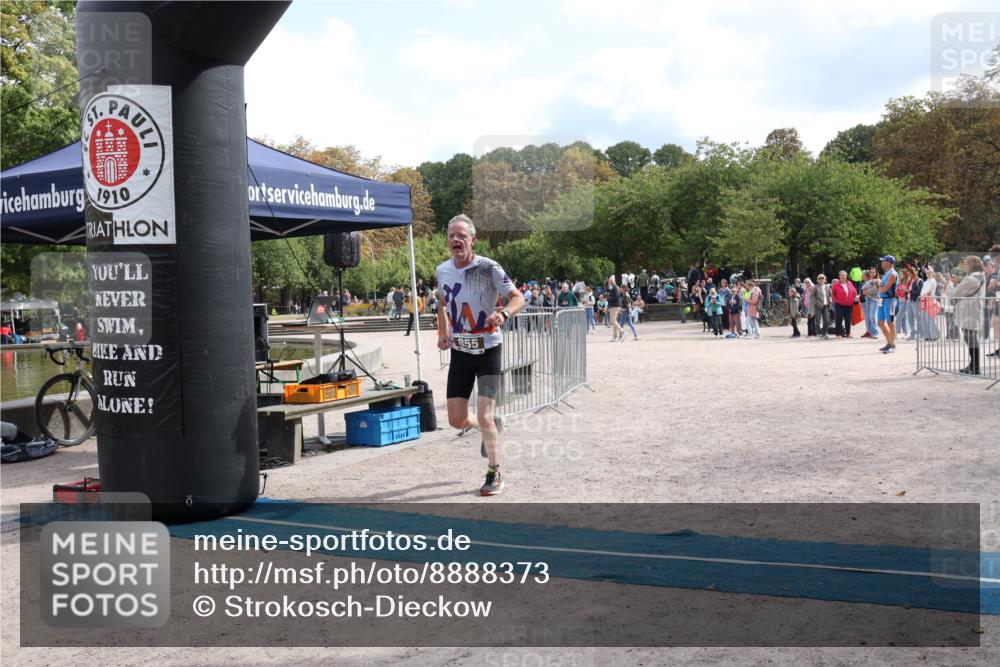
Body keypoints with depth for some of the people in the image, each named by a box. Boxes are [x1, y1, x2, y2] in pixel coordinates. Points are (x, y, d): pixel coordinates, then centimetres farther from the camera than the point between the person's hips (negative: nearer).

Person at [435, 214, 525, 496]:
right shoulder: (443, 270, 1)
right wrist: (442, 333, 6)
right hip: (459, 351, 5)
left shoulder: (489, 268, -15)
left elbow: (518, 298, -12)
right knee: (456, 419, 4)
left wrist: (504, 314, -33)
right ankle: (491, 429, 39)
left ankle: (495, 475, 11)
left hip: (488, 349, -5)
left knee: (484, 417, -10)